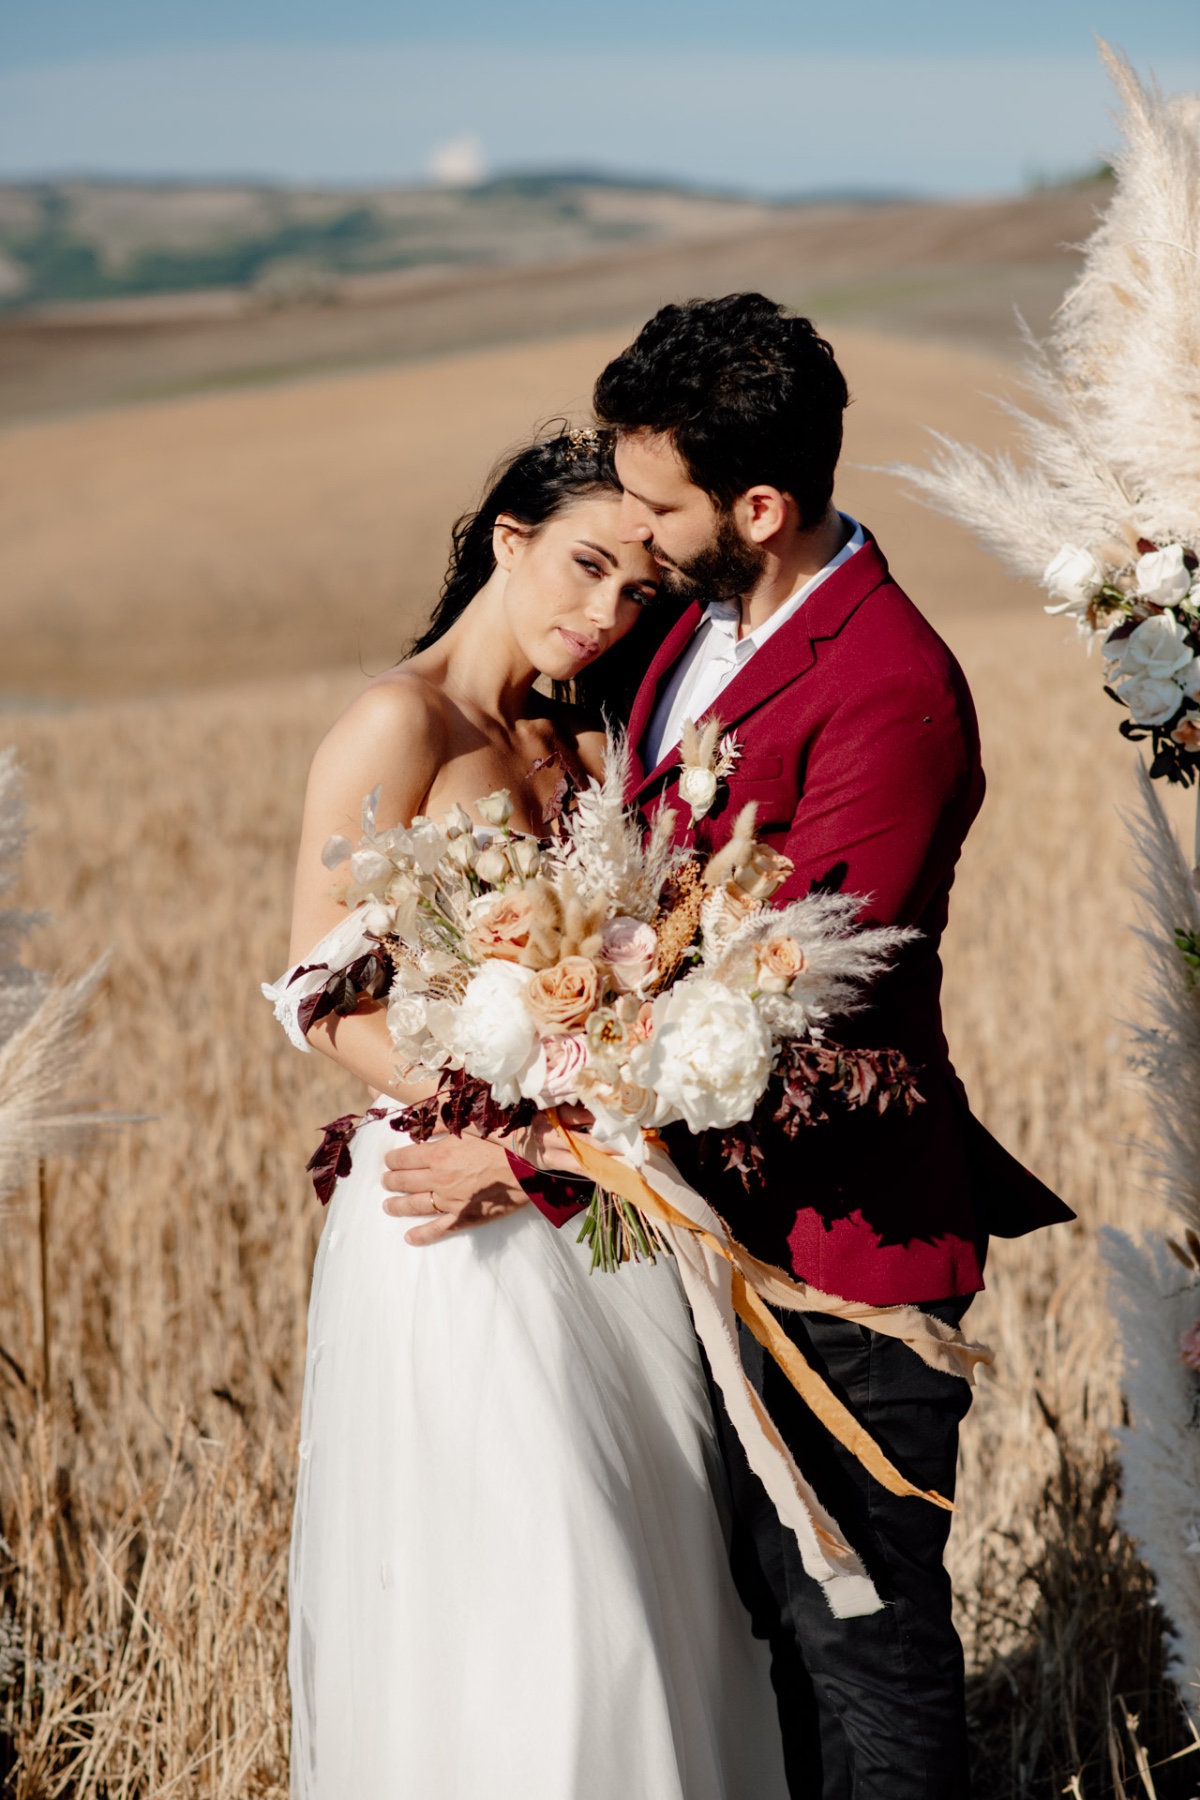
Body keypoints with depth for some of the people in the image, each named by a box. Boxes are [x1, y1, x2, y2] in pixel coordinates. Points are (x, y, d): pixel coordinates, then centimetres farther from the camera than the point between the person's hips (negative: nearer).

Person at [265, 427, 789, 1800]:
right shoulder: (402, 723, -9)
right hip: (465, 1213, -7)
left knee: (655, 1572, 11)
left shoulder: (578, 742, 13)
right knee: (522, 1597, -5)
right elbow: (321, 993, -12)